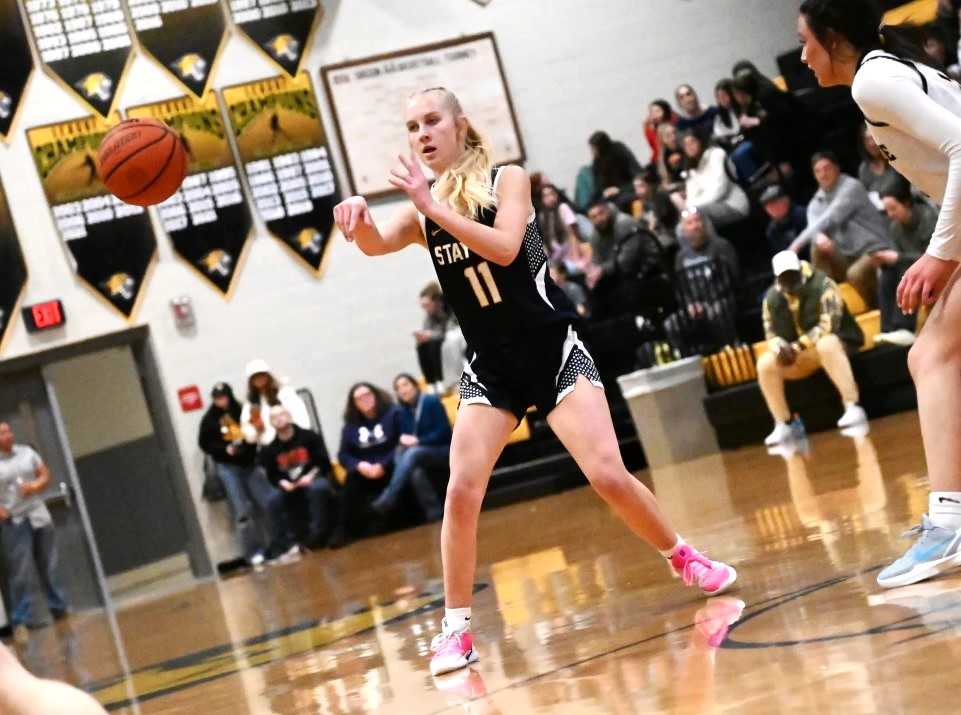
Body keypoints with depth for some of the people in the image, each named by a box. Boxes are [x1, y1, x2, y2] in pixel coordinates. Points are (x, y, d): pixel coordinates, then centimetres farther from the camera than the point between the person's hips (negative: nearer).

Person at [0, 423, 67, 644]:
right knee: (20, 573, -7)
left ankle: (59, 608, 25)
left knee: (49, 567, 12)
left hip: (39, 516, 4)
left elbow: (45, 476, 11)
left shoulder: (27, 452, 6)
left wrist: (35, 486, -10)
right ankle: (20, 621, -3)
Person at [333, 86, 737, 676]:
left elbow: (504, 247, -23)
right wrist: (357, 217, -38)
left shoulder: (508, 179, -5)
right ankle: (457, 626, -2)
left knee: (609, 475, -11)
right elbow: (377, 245, -15)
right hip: (491, 366, 3)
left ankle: (685, 559, 15)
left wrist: (434, 207, -29)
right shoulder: (424, 210, 4)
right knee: (462, 491, -12)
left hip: (553, 349, -3)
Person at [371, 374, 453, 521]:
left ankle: (389, 498, -47)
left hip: (444, 451, -5)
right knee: (415, 471, -33)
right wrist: (404, 440, -15)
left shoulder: (431, 402, -6)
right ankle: (435, 513, -34)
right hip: (423, 453, 5)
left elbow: (444, 432, -13)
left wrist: (417, 441, -20)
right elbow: (406, 436, 9)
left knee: (412, 453, -35)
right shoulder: (404, 411, 10)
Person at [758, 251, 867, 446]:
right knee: (765, 363, -17)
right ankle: (783, 426, -14)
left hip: (836, 343, -5)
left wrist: (798, 346, -30)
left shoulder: (822, 285, -15)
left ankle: (853, 407, -43)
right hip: (802, 356, 5)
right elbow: (771, 334, 3)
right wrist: (779, 347, -21)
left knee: (825, 345, -40)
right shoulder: (772, 298, 2)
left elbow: (828, 325, -23)